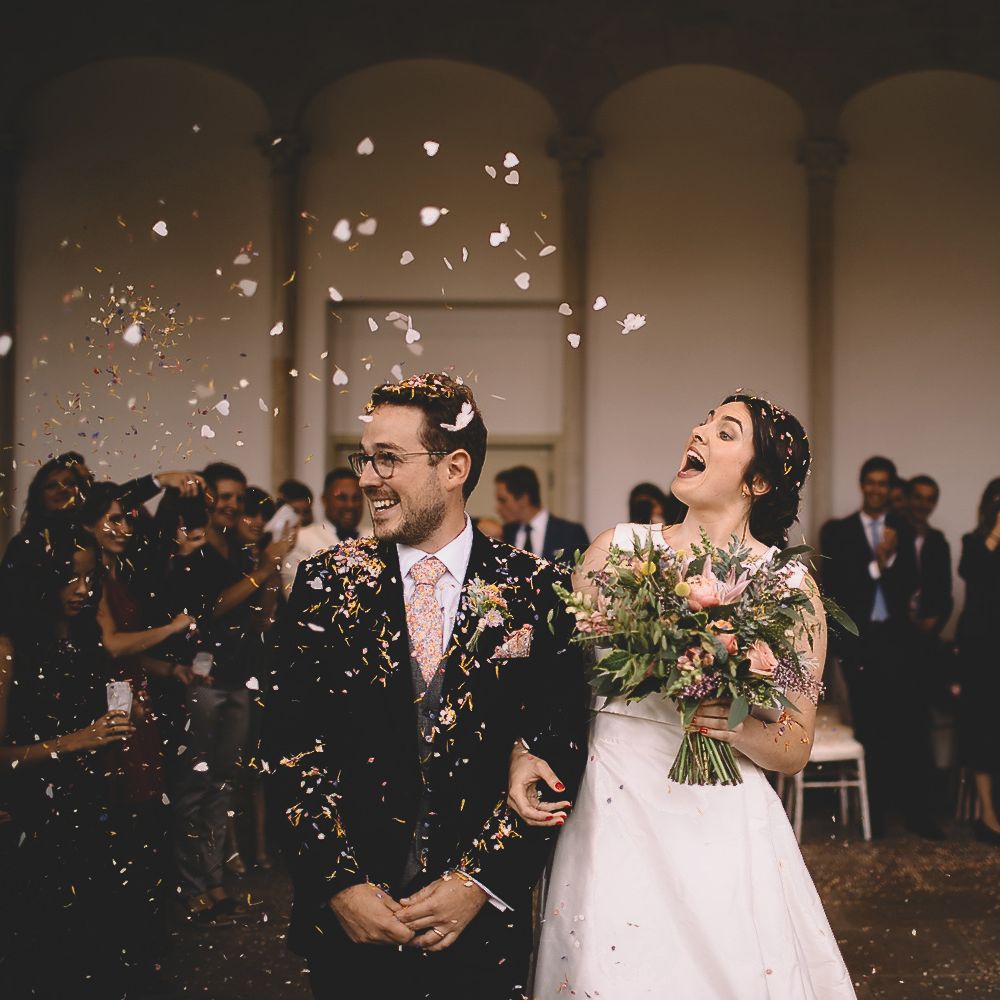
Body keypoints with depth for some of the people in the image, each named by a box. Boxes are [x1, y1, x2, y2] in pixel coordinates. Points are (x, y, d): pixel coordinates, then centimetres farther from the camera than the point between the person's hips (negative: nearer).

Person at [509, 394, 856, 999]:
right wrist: (523, 751, -6)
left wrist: (738, 726, -18)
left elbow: (794, 751, 1)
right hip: (611, 815, 1)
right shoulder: (618, 549, 4)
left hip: (723, 829, -1)